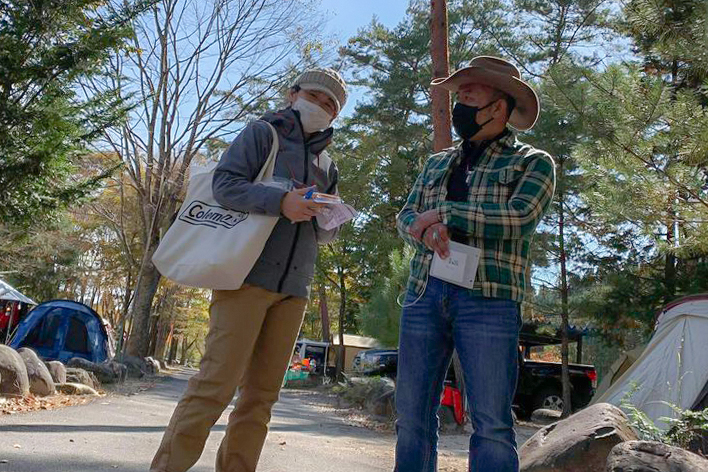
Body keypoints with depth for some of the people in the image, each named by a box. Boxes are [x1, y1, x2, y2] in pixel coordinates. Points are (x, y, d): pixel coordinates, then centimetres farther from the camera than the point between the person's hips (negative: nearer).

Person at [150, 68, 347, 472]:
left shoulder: (328, 166, 22)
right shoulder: (263, 132, 5)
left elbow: (328, 233, 23)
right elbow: (225, 183, -9)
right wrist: (281, 202, -23)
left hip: (294, 289, 6)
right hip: (248, 274, -6)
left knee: (261, 395, 6)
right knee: (216, 384, -11)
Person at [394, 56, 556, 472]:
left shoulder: (532, 162, 7)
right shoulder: (437, 164, 22)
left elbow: (520, 218, -10)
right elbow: (406, 217, 13)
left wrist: (443, 214, -8)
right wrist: (428, 230, -10)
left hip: (489, 299, -4)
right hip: (424, 294, 5)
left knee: (492, 424, -5)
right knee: (412, 414, 6)